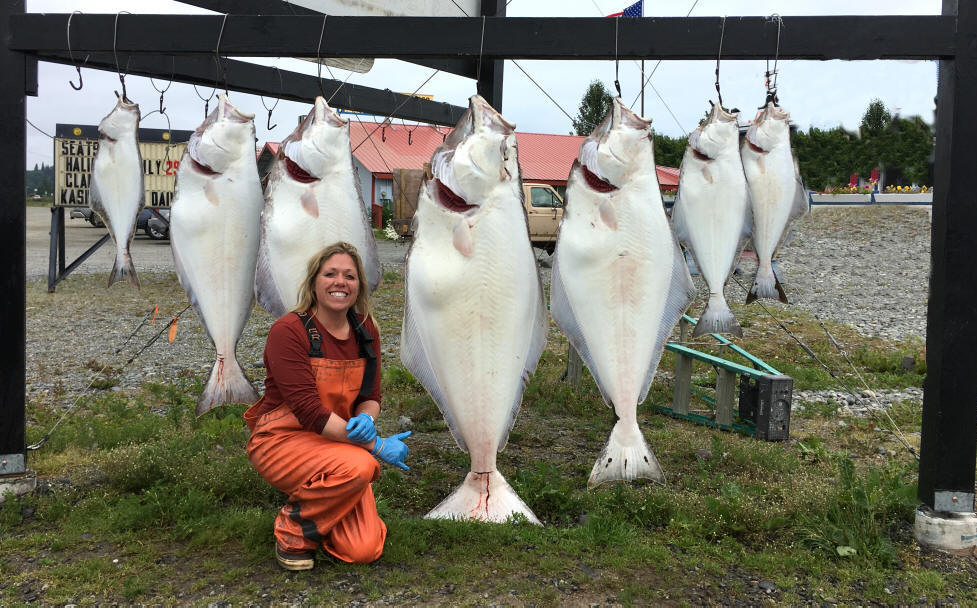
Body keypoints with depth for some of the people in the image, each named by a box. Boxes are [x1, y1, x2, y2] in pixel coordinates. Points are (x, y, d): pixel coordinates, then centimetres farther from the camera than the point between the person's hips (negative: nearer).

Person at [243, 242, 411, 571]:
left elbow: (370, 396, 9)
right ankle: (292, 531, -6)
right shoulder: (288, 331, -17)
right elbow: (309, 410, -22)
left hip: (338, 443, 6)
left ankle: (310, 502, 22)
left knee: (363, 550, -10)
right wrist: (376, 445, -24)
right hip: (282, 440, -5)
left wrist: (366, 419, -17)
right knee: (360, 467, -35)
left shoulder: (365, 330, 2)